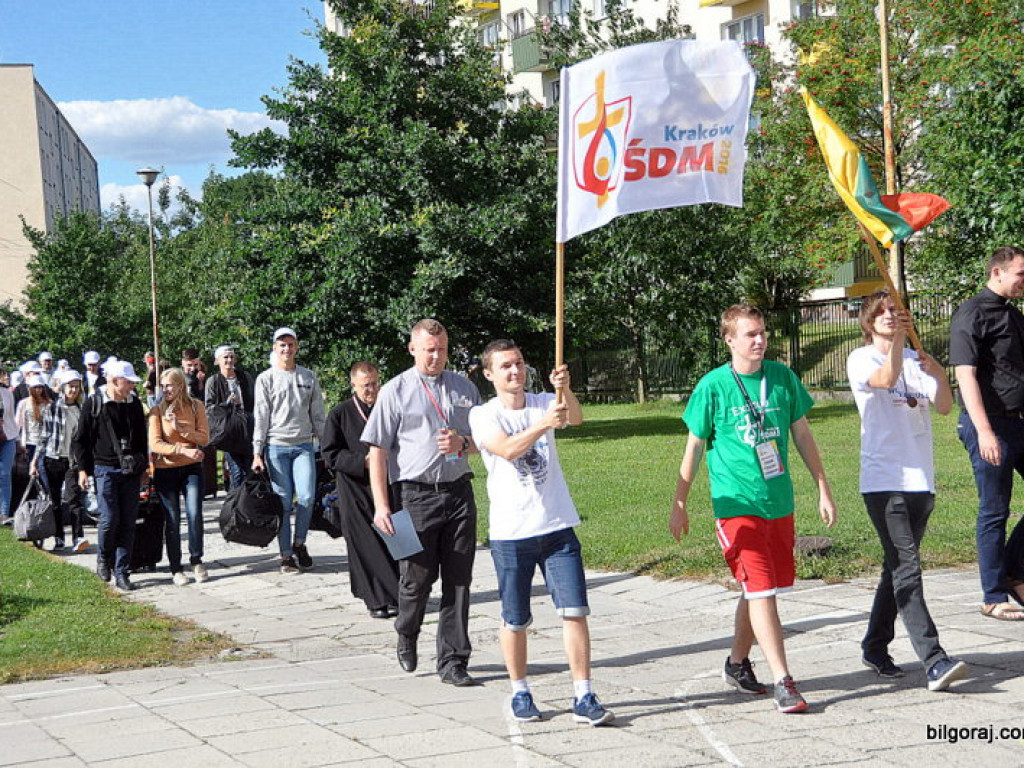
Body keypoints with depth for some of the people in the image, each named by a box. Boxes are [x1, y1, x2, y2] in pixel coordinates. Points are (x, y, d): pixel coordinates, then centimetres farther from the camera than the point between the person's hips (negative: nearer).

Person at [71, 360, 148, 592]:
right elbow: (80, 439, 1)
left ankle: (121, 573, 5)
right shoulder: (94, 404, -3)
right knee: (110, 519, -10)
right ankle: (103, 557, 18)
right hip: (105, 469, -4)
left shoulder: (135, 404, 9)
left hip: (130, 471, 4)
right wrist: (83, 469, -3)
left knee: (128, 522, 0)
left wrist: (143, 466, 17)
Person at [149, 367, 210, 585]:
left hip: (191, 468, 1)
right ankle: (176, 569, 11)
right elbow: (155, 444, -12)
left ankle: (197, 561, 9)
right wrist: (183, 450, -22)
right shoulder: (157, 410, -4)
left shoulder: (195, 406, 1)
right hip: (165, 471, -1)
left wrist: (181, 428, -17)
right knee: (172, 520, 3)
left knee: (195, 514, -8)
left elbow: (204, 438, -3)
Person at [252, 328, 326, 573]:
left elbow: (318, 414, 14)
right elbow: (260, 417, 2)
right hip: (276, 446, -2)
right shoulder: (266, 379, 4)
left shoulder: (309, 377, 11)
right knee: (283, 501, -2)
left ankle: (299, 543, 10)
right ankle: (286, 555, 5)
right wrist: (257, 453, -4)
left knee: (306, 497, -11)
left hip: (304, 445, 2)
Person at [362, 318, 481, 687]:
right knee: (417, 578, 1)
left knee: (458, 580, 3)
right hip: (417, 494, -3)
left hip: (460, 492, 3)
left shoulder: (464, 388, 13)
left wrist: (463, 443, -5)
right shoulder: (396, 391, 2)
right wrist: (381, 505, -9)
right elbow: (378, 451, -1)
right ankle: (406, 637, 31)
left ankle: (452, 661, 10)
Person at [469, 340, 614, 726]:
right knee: (515, 621, 8)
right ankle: (520, 693, 26)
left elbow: (576, 418, -17)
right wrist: (543, 424, -38)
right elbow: (507, 448, -22)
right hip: (511, 534, -2)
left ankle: (583, 697, 2)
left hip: (558, 527, 2)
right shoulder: (483, 415, -2)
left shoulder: (544, 403, 5)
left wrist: (565, 389, -37)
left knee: (575, 611, -4)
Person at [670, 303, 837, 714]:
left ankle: (737, 662, 32)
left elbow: (802, 435, 12)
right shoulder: (713, 386, -7)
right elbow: (694, 447, 2)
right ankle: (783, 681, -9)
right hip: (737, 505, -4)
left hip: (779, 502, 5)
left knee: (761, 588, 13)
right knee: (760, 589, -10)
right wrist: (679, 504, 5)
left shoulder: (782, 377, 3)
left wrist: (823, 490, 12)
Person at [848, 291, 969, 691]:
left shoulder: (915, 359, 15)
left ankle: (875, 647, 27)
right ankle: (935, 662, -21)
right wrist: (898, 338, -27)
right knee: (906, 568, -14)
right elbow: (886, 378, -21)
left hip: (921, 479, 6)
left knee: (898, 567, 13)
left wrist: (938, 373, -13)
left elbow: (944, 406, 4)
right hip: (883, 480, -6)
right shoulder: (861, 359, 0)